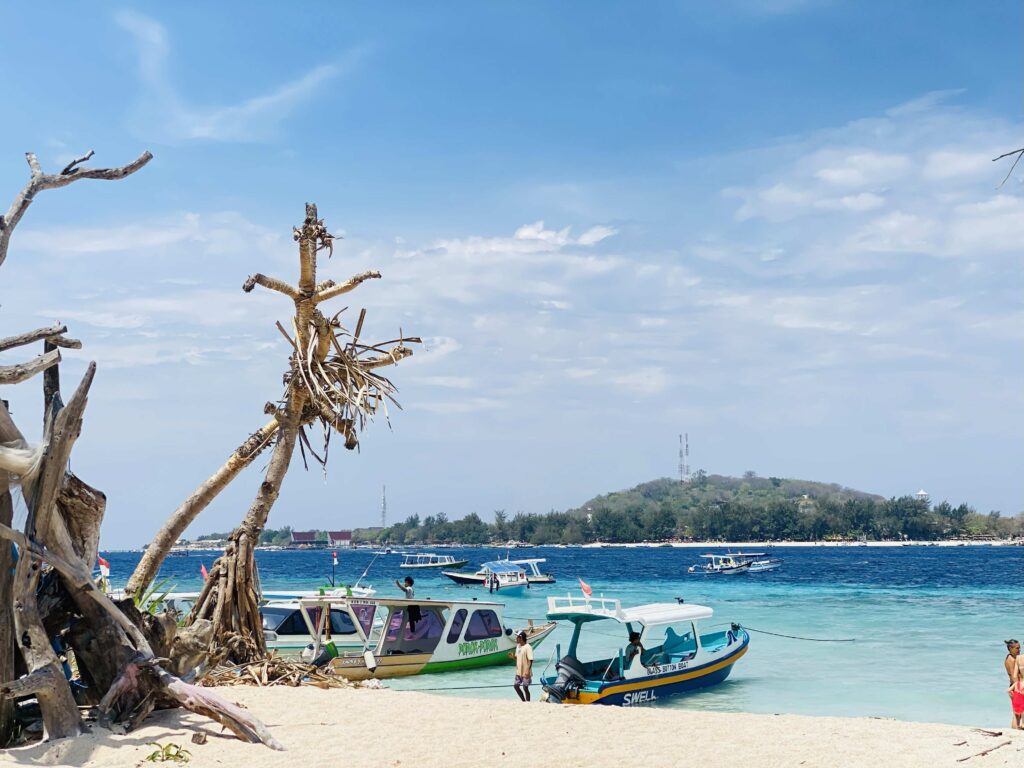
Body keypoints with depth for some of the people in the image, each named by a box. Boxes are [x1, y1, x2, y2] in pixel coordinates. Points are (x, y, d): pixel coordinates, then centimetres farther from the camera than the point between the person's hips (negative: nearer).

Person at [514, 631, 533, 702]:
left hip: (525, 673, -9)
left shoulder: (528, 647, -17)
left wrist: (528, 671, -28)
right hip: (519, 672, 9)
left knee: (525, 688, -1)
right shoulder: (518, 646, 9)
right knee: (516, 686, 13)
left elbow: (530, 660, -21)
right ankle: (524, 701, 28)